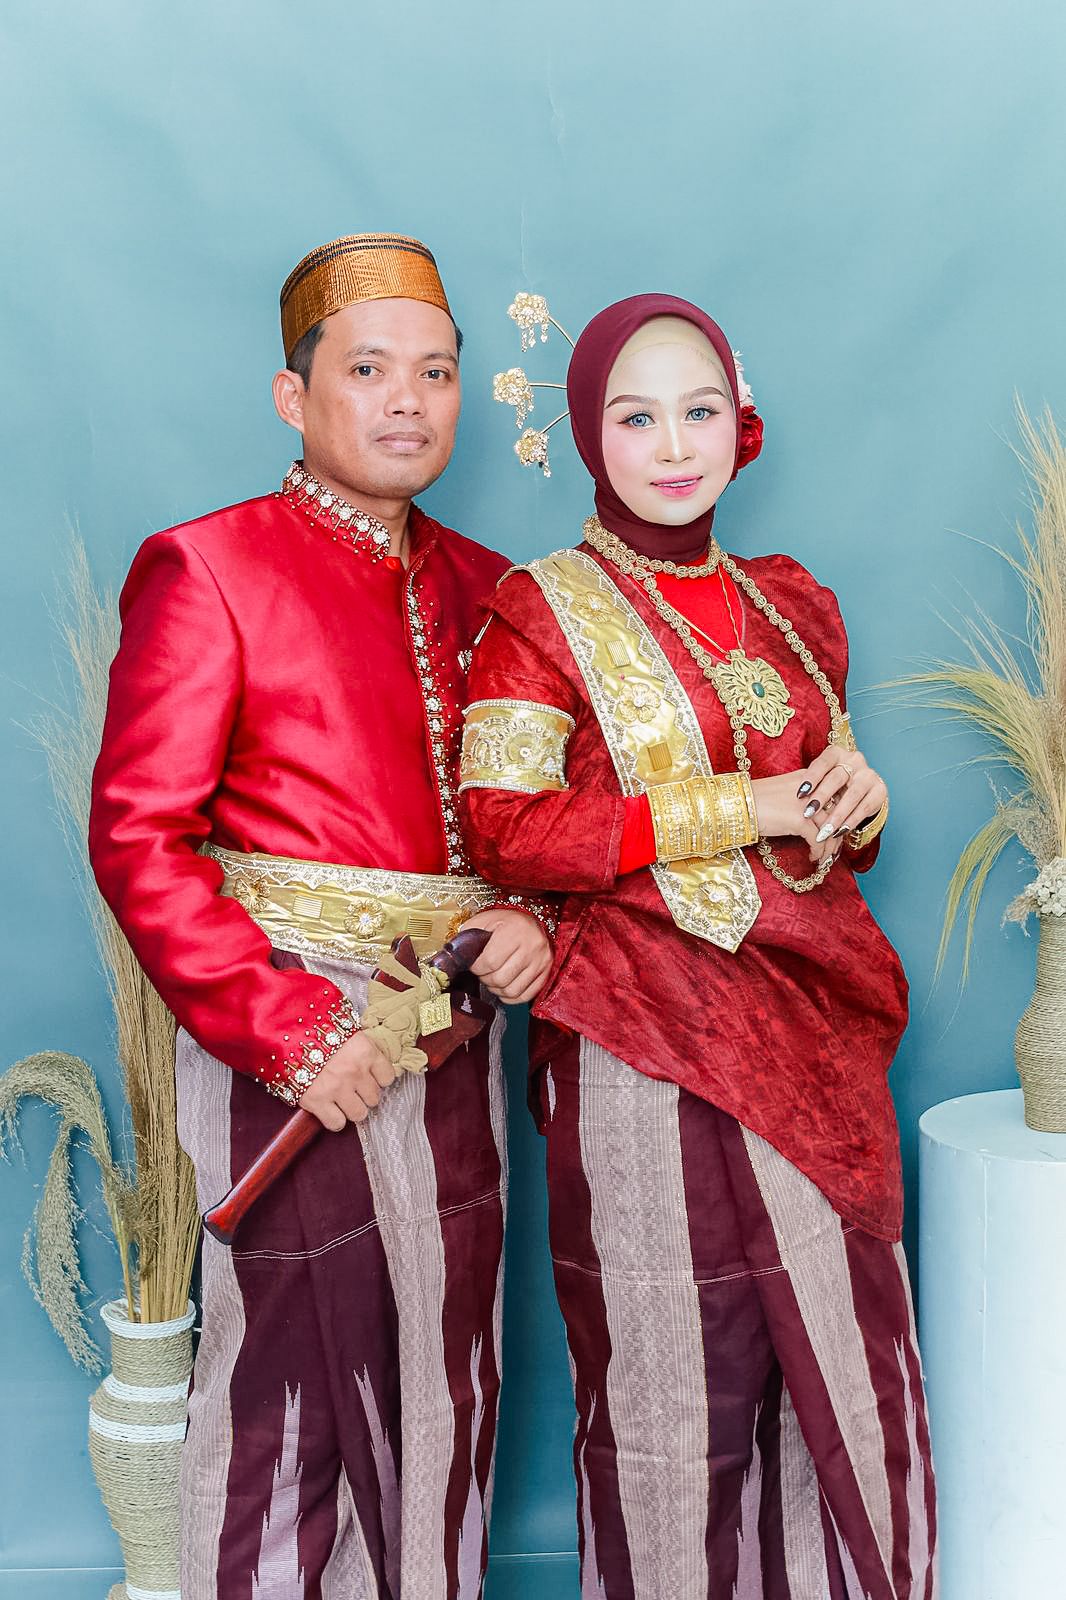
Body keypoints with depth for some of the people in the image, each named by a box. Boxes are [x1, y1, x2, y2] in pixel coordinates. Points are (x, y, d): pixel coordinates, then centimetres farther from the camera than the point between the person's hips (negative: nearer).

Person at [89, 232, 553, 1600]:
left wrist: (533, 918, -5)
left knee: (448, 1382, 12)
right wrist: (288, 1029, -18)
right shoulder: (204, 569, -5)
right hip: (293, 1039, -5)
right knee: (290, 1381, 2)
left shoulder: (480, 588, 12)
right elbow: (136, 838, -12)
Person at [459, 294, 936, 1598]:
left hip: (813, 1030, 5)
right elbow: (504, 826, -14)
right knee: (672, 1381, 3)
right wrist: (740, 811, -15)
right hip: (649, 1041, -5)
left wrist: (854, 805, -1)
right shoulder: (543, 612, -3)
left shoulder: (791, 606, 15)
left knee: (845, 1365, 8)